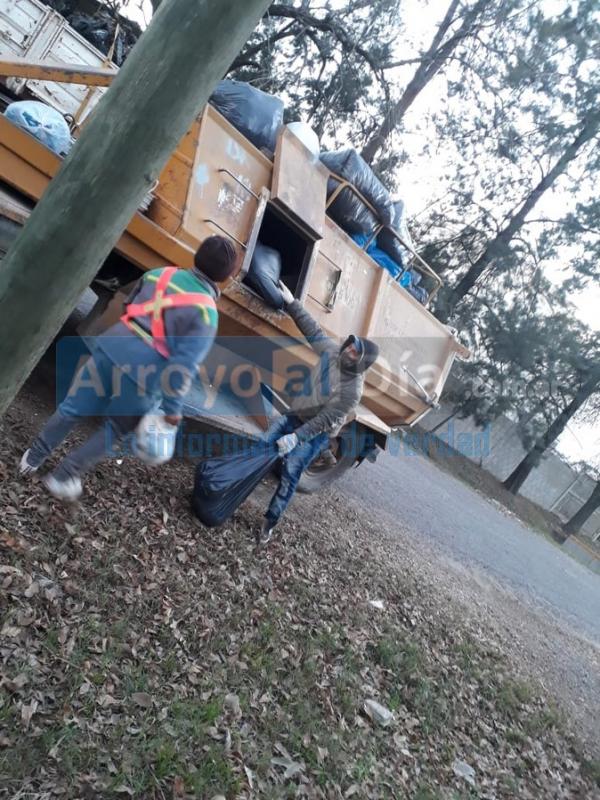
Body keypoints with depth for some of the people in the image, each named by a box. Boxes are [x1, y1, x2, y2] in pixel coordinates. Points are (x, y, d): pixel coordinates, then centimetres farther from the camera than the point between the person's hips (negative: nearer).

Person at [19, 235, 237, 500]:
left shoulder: (160, 273, 9)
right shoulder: (207, 313, -8)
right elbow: (184, 365, -14)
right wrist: (173, 407, -7)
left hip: (113, 345, 5)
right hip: (145, 371, -5)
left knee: (72, 408, 20)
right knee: (115, 429, 18)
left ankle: (34, 457, 37)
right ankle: (62, 477, 26)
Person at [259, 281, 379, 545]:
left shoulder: (352, 391, -27)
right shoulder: (333, 351, -10)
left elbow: (324, 420, -27)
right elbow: (312, 330, 3)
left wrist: (295, 437, -30)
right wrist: (291, 303, 1)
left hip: (316, 433, -6)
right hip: (295, 415, 7)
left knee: (289, 474, -10)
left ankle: (270, 522, 3)